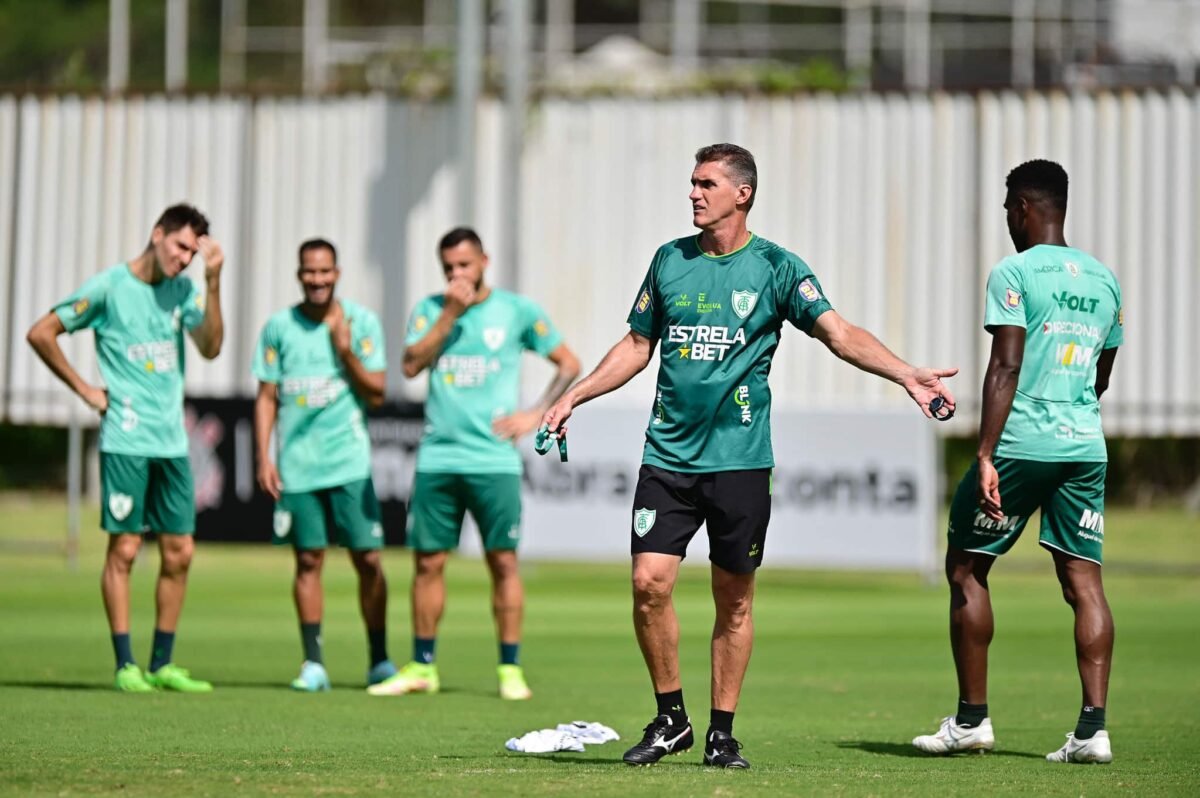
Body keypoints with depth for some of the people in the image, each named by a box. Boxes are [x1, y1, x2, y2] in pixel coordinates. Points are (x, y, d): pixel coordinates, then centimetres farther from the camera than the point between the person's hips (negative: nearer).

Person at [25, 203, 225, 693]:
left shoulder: (183, 291, 9)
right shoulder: (109, 287, -5)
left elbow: (210, 346, -6)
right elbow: (40, 334, -2)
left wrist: (213, 281, -13)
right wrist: (83, 389, -2)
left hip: (173, 443, 5)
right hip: (125, 441, -5)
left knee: (179, 552, 5)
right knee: (124, 549, -3)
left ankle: (162, 665, 13)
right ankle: (125, 666, 1)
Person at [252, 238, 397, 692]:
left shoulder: (361, 322, 1)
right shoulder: (279, 327, 5)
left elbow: (377, 394, -1)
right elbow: (266, 398, 8)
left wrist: (346, 351, -14)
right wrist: (263, 458, 0)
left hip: (349, 462, -1)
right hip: (296, 466, 1)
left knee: (368, 559, -2)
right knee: (308, 560, 2)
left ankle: (379, 661, 10)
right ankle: (313, 664, 6)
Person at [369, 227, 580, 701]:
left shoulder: (517, 311, 3)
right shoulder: (430, 309, 9)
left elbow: (568, 364, 8)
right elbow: (411, 365, -6)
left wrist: (536, 414, -2)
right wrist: (450, 314, -10)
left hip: (494, 460, -2)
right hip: (437, 459, 2)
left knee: (503, 560, -4)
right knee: (428, 561, 4)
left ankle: (510, 670, 1)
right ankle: (422, 667, 12)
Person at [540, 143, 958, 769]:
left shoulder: (775, 267, -1)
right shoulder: (670, 260, 9)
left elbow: (840, 333, -8)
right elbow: (638, 345, 19)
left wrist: (905, 374, -22)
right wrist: (575, 396, 13)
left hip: (740, 459, -2)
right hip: (669, 454, 2)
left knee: (734, 600, 2)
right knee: (650, 582, -8)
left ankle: (722, 733, 13)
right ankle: (670, 719, 8)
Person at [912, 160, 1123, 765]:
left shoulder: (1015, 272, -6)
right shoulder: (1104, 279, 14)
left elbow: (1005, 368, -14)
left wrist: (986, 454, -17)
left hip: (1022, 443, -6)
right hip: (1086, 447, 6)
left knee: (965, 568, 7)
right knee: (1083, 579, 2)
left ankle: (971, 719, 8)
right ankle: (1094, 727, -8)